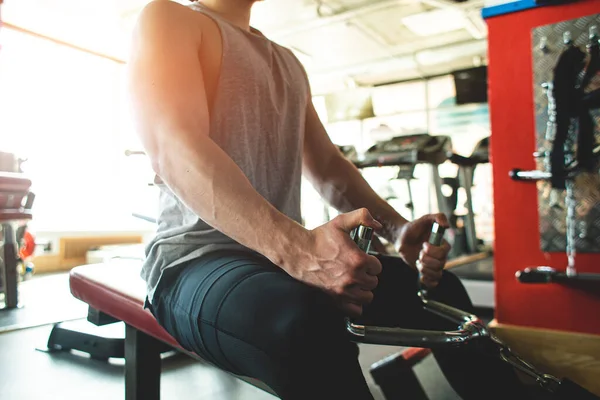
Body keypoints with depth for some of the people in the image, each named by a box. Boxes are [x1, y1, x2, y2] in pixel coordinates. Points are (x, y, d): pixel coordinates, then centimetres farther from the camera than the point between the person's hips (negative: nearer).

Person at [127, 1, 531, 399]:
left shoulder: (289, 63, 20)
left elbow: (327, 165, 17)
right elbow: (176, 150, -20)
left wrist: (398, 229, 1)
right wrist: (295, 247, -34)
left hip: (286, 249, 8)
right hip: (198, 259, -7)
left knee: (439, 289, 10)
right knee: (309, 322, -38)